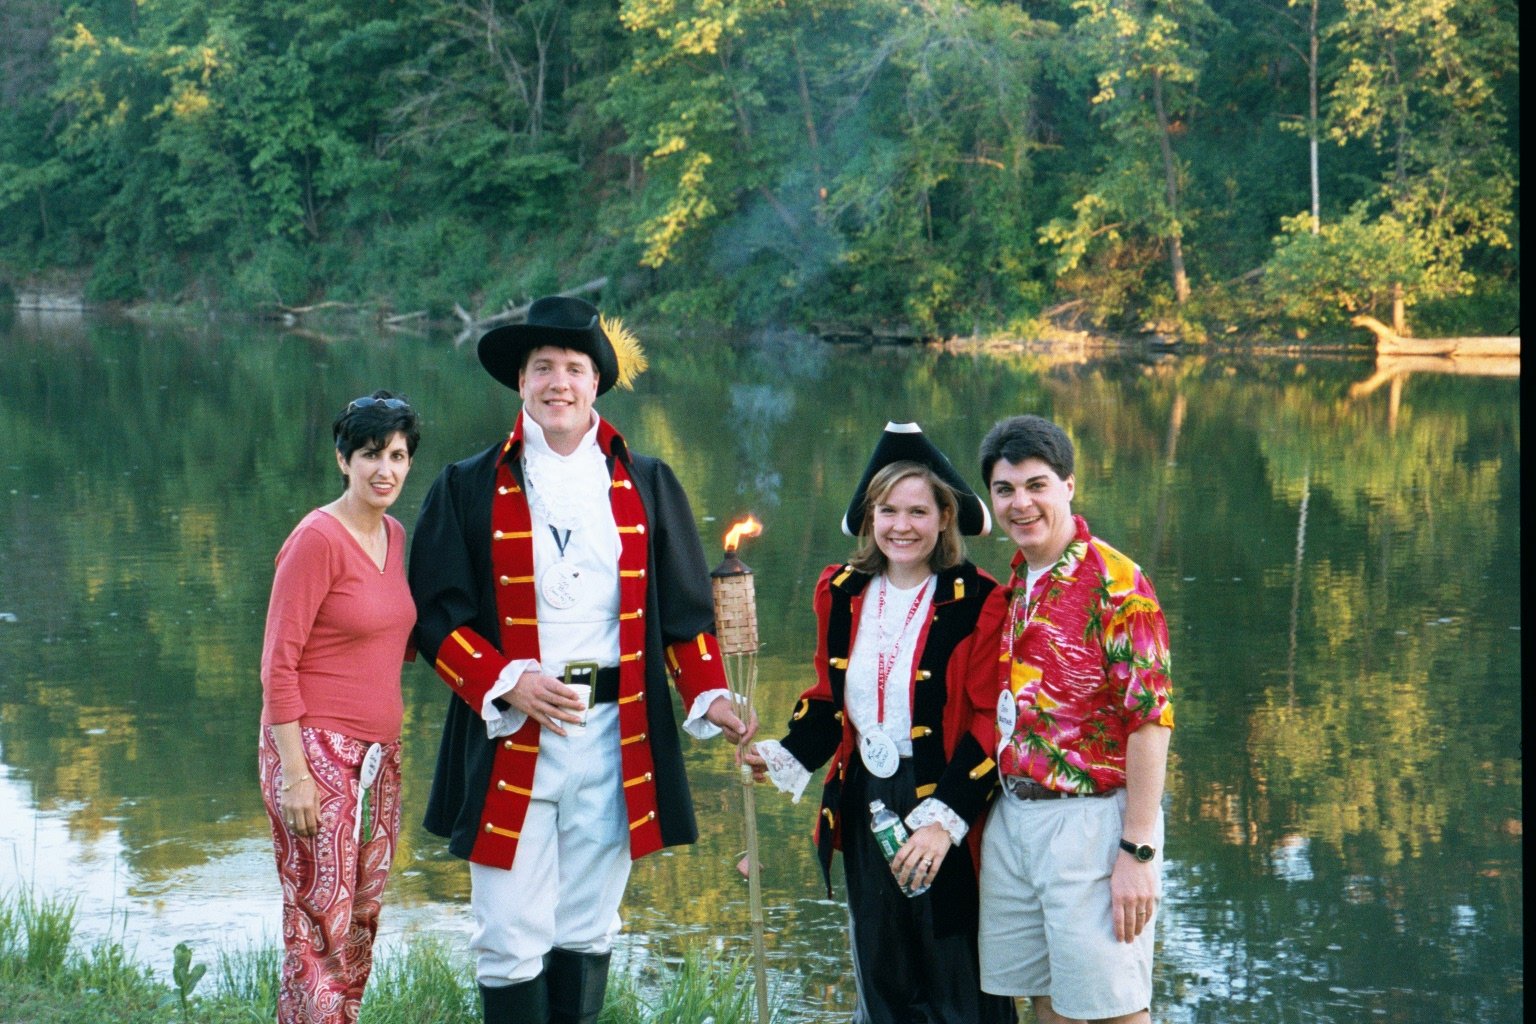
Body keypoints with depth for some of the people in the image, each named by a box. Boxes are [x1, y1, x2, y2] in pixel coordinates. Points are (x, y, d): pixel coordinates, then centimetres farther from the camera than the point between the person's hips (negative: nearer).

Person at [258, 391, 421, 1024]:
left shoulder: (395, 536, 9)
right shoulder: (317, 539, -13)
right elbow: (277, 666, -14)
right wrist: (294, 775, -17)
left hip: (378, 753, 8)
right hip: (317, 751, -8)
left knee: (362, 919, 13)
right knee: (320, 929, -5)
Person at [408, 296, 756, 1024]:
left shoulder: (647, 485, 9)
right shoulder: (469, 489, 2)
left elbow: (685, 610, 11)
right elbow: (436, 615, -1)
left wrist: (711, 698, -3)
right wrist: (509, 684, -15)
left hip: (615, 739, 2)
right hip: (511, 739, -2)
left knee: (587, 934, 12)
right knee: (511, 941, -2)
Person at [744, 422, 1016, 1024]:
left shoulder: (975, 602, -10)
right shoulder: (843, 593, 7)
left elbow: (988, 722, -14)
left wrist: (946, 820, -22)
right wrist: (785, 757, 1)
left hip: (945, 810, -5)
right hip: (865, 807, 5)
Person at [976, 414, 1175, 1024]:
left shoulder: (1116, 584, -12)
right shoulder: (1013, 586, 11)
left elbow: (1150, 719, -16)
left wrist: (1137, 851, -19)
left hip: (1091, 820, -7)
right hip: (1011, 818, 7)